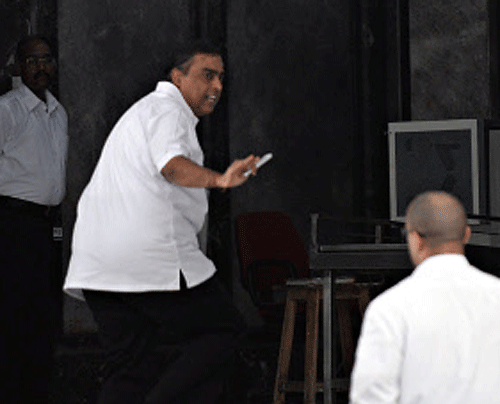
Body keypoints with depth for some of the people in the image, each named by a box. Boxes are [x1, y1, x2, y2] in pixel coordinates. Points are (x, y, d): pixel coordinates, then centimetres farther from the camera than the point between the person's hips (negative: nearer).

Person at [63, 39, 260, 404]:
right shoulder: (168, 110, -3)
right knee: (222, 329, 0)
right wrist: (218, 180, -40)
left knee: (130, 366, 8)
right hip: (153, 257, -9)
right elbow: (172, 164, -24)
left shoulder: (142, 111, 31)